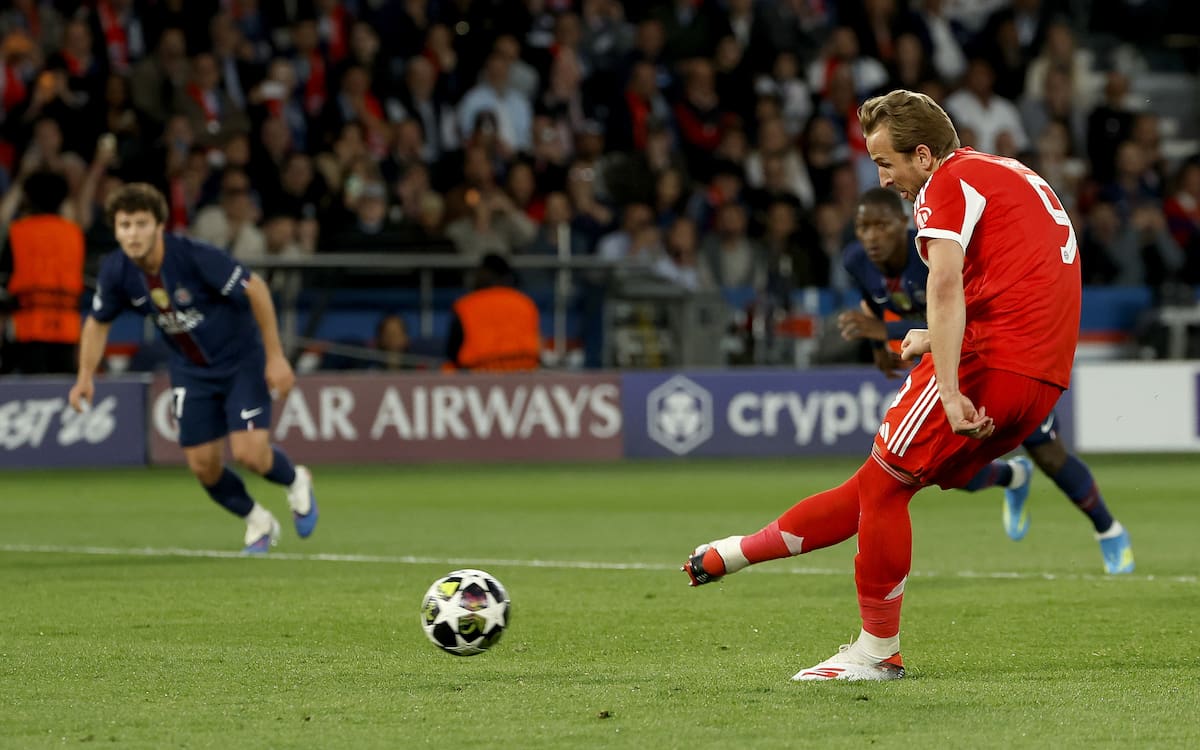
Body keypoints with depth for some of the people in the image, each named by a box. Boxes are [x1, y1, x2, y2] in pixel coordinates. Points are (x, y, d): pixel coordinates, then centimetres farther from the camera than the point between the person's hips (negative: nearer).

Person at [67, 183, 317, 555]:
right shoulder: (116, 272, -14)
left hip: (241, 360, -5)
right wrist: (85, 377, -3)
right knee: (203, 465, 0)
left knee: (249, 454, -17)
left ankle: (296, 482, 20)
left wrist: (275, 356, -18)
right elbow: (98, 322, 6)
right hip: (191, 371, 5)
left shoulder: (197, 258, -30)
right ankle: (259, 524, 28)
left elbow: (256, 289, -20)